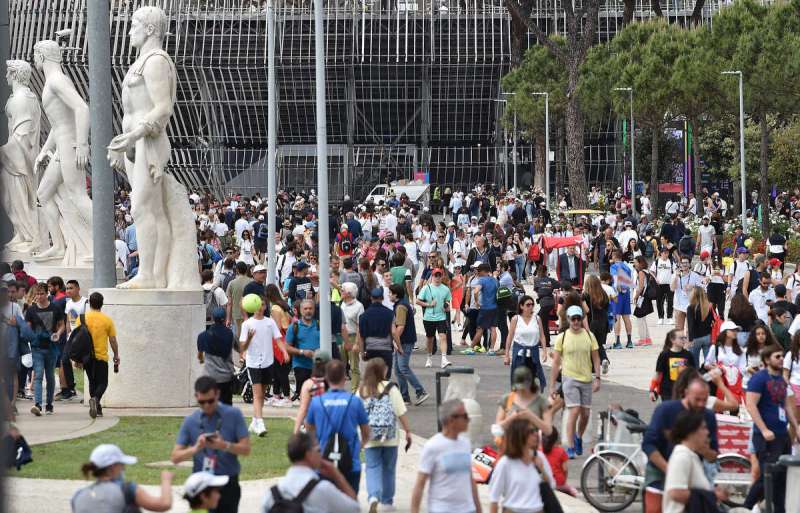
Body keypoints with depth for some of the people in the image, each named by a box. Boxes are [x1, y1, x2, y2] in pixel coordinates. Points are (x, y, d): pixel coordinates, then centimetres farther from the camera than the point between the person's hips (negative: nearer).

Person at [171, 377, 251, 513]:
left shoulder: (233, 415, -1)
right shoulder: (190, 421, 3)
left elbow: (246, 449, -3)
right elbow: (175, 457, 1)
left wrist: (225, 445, -21)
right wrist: (195, 448, -18)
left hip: (228, 484, -1)